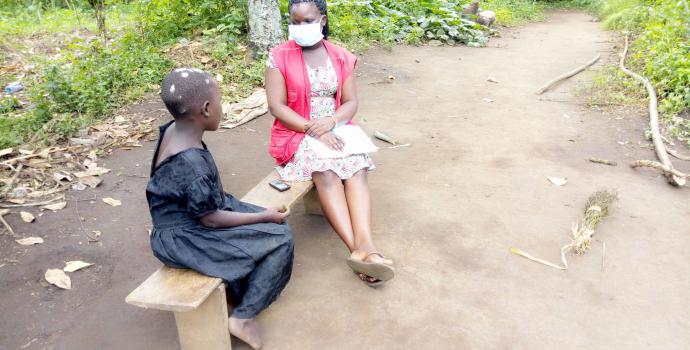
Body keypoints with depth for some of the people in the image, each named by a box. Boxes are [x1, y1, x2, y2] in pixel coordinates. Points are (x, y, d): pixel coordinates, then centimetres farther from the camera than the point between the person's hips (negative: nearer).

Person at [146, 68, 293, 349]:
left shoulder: (172, 130, -7)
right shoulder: (190, 163, -34)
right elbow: (211, 220, -22)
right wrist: (264, 216, -14)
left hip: (186, 218, 9)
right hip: (185, 238, -9)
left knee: (277, 226, 8)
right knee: (279, 239, -12)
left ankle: (243, 289, 22)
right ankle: (243, 317, 2)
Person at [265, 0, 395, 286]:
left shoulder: (341, 57, 7)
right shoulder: (279, 57, -2)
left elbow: (351, 103, 4)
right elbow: (277, 107, -10)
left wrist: (330, 122, -18)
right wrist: (314, 130, -21)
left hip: (335, 129, 3)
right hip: (296, 133, -3)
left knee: (357, 167, -28)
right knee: (326, 172, -33)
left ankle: (365, 246, -42)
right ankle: (359, 249, -39)